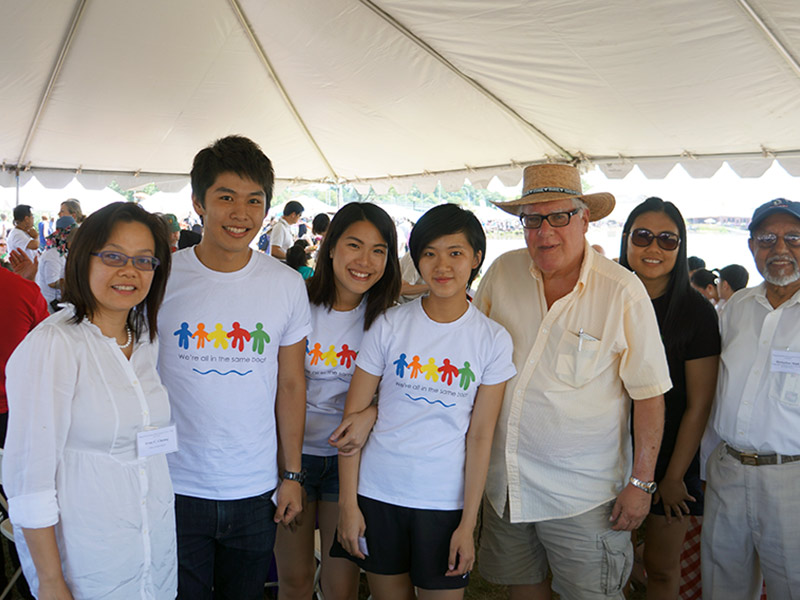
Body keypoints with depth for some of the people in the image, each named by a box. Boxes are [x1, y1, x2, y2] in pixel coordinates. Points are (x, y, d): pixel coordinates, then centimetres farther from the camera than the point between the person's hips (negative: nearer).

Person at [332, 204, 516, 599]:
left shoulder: (493, 340, -4)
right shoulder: (389, 325, -5)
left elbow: (480, 436, -4)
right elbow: (353, 414, -3)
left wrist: (468, 523, -5)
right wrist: (347, 503, -5)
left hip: (446, 501, 0)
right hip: (377, 492, 1)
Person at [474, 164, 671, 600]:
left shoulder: (623, 291, -13)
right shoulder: (502, 273, -3)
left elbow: (649, 394, -8)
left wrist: (641, 482, -9)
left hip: (583, 493, -4)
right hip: (504, 482, 4)